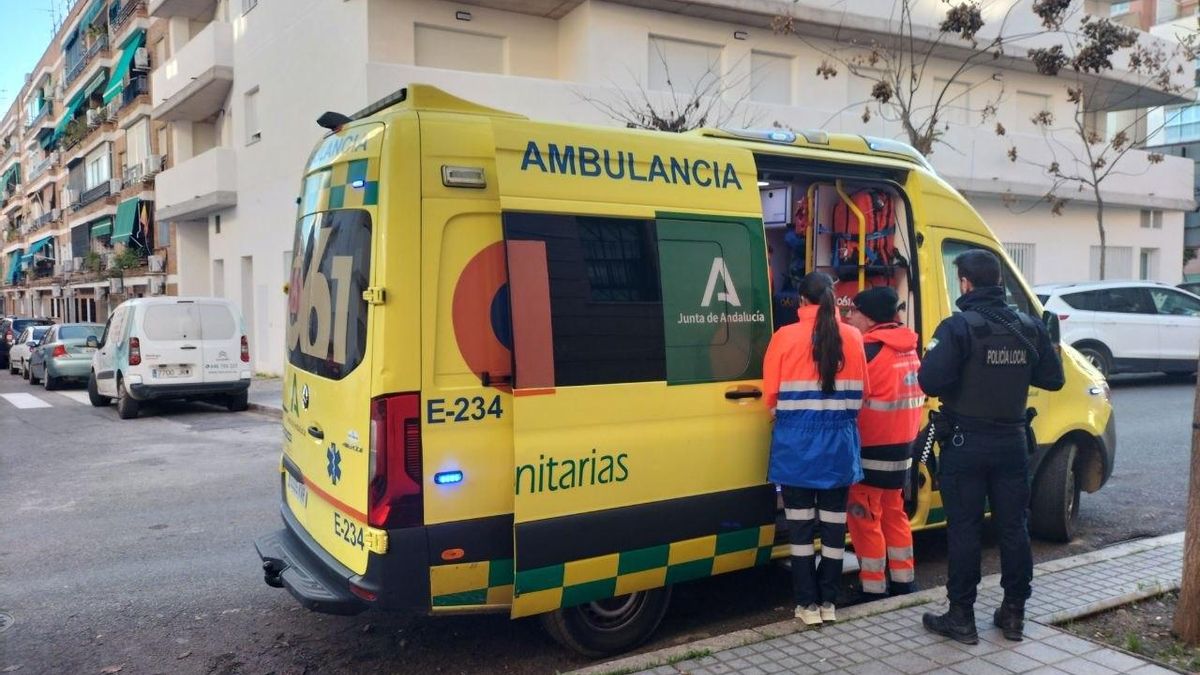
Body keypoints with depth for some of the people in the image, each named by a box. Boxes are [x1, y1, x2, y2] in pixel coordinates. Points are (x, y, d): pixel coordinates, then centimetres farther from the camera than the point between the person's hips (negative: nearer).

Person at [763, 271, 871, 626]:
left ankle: (808, 604, 14)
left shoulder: (785, 337, -9)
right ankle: (828, 601, 21)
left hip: (796, 443, -2)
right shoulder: (852, 337, -1)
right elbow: (862, 393, 6)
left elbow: (771, 394, -5)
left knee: (801, 527, 8)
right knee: (833, 524, 12)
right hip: (839, 442, 3)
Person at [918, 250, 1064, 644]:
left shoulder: (959, 327, -16)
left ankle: (962, 617, 10)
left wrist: (960, 374, -2)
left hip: (966, 444, -5)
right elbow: (1053, 379, 8)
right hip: (1012, 443, 5)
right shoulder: (1030, 328, 2)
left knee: (964, 530, 3)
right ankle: (1014, 613, 23)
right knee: (1013, 527, 13)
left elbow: (930, 381, -23)